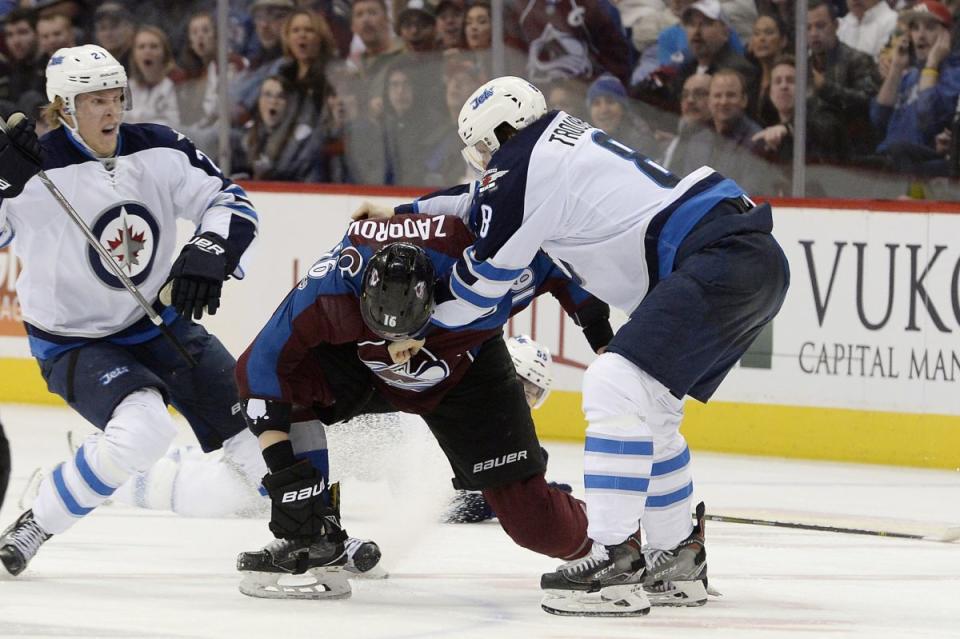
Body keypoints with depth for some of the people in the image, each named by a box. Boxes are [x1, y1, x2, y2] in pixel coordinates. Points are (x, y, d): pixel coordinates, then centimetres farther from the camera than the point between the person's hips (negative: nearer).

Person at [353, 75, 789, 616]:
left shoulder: (520, 163, -3)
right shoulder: (559, 143, 24)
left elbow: (481, 286, 5)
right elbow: (482, 201, 43)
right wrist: (404, 213, 48)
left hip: (719, 262, -10)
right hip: (761, 261, 10)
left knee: (615, 387, -16)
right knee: (649, 408, 20)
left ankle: (615, 562, -21)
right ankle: (678, 561, 25)